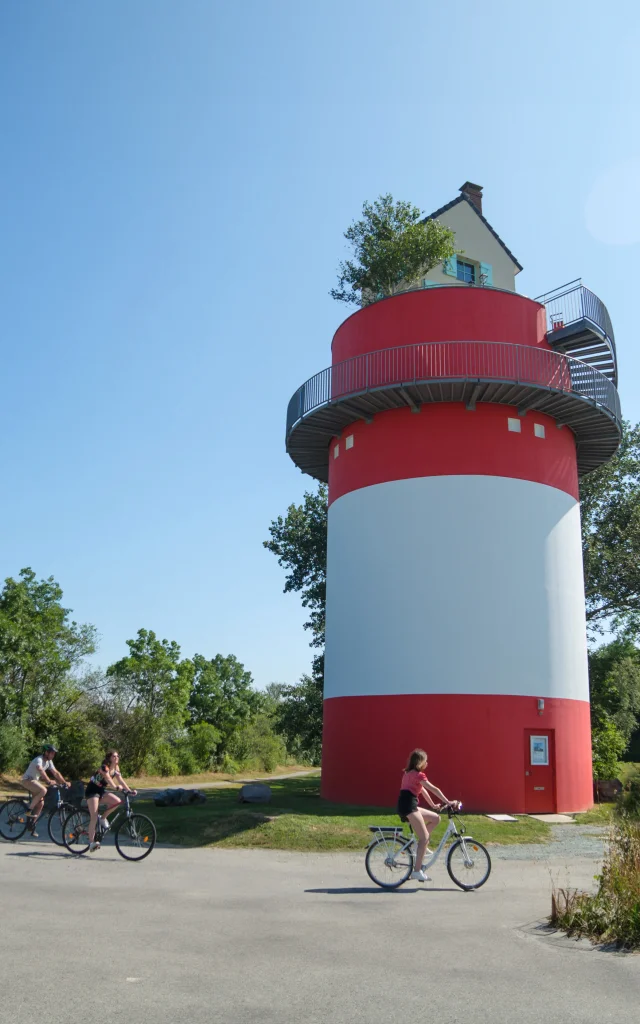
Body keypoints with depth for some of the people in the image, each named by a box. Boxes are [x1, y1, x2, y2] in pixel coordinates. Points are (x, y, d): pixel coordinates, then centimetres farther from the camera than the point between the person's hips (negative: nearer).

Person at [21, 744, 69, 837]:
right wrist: (49, 781, -49)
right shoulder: (39, 760, -23)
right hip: (27, 780, -9)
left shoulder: (49, 762, 4)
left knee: (41, 803, 2)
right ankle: (29, 810, -20)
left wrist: (64, 782, -4)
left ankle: (31, 824, 10)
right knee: (43, 790, -32)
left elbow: (56, 773, 5)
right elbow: (41, 771, -40)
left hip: (34, 781, 9)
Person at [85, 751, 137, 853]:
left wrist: (129, 790, -17)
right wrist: (116, 787, -56)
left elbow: (120, 780, -3)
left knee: (118, 801, -18)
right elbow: (108, 778, -39)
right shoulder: (104, 767, -21)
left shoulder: (116, 769, 3)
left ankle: (103, 818, 1)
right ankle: (91, 842, -14)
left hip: (101, 791, 7)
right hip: (92, 791, -7)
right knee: (94, 817, -16)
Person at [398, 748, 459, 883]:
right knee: (424, 837, -9)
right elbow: (434, 789, -15)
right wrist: (448, 802, -13)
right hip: (408, 806, -9)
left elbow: (423, 790, 27)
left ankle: (423, 846, 11)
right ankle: (417, 871, -11)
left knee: (435, 818, 13)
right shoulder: (418, 774, -10)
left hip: (409, 806, 9)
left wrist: (433, 805, 30)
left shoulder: (409, 773, 20)